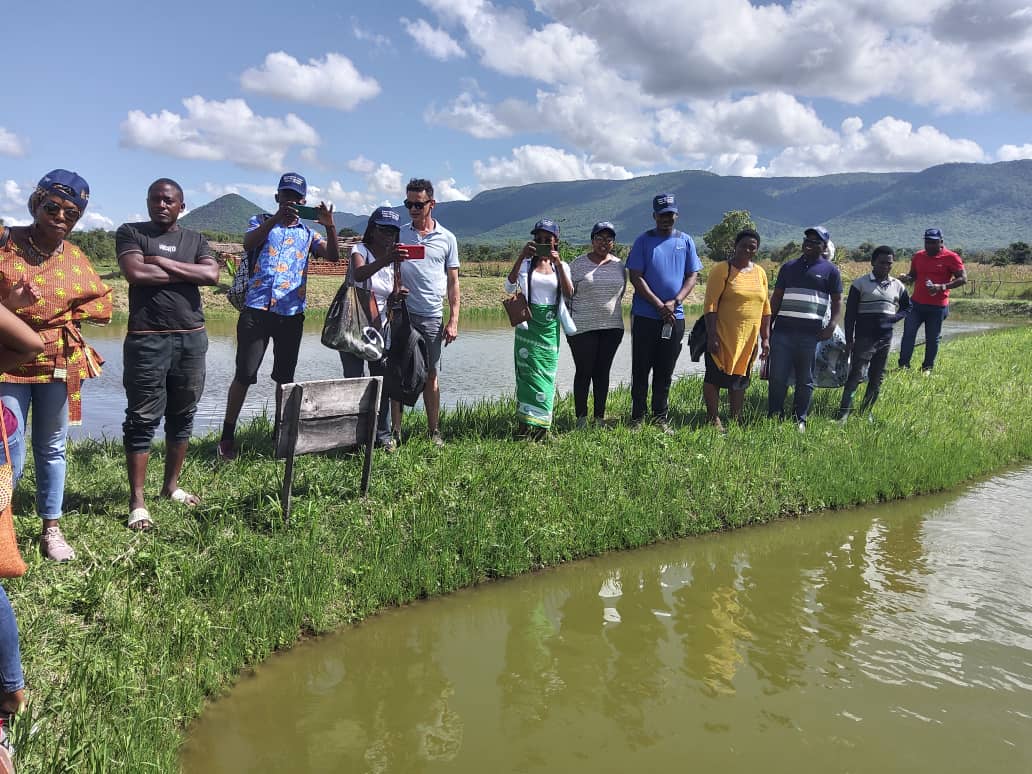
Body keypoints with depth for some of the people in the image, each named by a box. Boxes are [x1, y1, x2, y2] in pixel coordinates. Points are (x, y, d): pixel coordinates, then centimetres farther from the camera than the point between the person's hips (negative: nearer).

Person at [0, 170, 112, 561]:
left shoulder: (76, 258, 4)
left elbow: (104, 304, 8)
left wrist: (64, 314, -5)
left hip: (60, 365, 3)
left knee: (52, 450, 14)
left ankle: (51, 529, 26)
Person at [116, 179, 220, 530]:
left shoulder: (194, 239, 13)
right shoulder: (130, 232, 3)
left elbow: (213, 274, -6)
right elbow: (136, 273, -15)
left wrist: (163, 262, -10)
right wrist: (188, 273, -7)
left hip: (192, 339, 4)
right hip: (147, 340, -4)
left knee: (182, 416, 12)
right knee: (142, 419, -2)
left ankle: (171, 485, 26)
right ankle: (137, 502, 2)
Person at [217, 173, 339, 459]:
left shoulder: (308, 233, 14)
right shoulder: (261, 222, 9)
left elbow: (333, 256, -3)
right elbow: (248, 244, -13)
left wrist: (330, 226, -20)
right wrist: (276, 219, -27)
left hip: (292, 313, 2)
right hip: (257, 309, -2)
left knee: (285, 376, 9)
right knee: (244, 374, -2)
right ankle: (227, 436, 9)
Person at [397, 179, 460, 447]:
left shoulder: (447, 239, 7)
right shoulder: (398, 234, 6)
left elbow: (453, 282, 9)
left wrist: (453, 320, 1)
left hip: (432, 316, 1)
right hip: (401, 314, 0)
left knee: (431, 375, 7)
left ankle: (434, 430, 16)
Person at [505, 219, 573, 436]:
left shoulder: (561, 266, 10)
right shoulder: (526, 264, 4)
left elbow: (569, 294, -5)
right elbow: (509, 286, -11)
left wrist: (558, 264, -13)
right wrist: (521, 256, -18)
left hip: (550, 326, 2)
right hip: (528, 323, -2)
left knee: (546, 373, 1)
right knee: (528, 370, -7)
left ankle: (539, 424, 7)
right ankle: (527, 425, -5)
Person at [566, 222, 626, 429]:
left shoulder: (619, 265, 9)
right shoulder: (578, 264, -1)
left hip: (612, 326, 3)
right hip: (583, 327, -3)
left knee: (603, 372, 8)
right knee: (584, 372, 0)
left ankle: (600, 416, 16)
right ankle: (581, 417, 10)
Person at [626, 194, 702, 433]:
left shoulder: (685, 241, 8)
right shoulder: (643, 241, -1)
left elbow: (692, 276, 7)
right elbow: (636, 277, -6)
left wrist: (675, 302, -9)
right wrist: (660, 305, -12)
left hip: (675, 317, 3)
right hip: (645, 316, -2)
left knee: (665, 371, 9)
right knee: (641, 369, 2)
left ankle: (660, 417, 18)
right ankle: (637, 417, 11)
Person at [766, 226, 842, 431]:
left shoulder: (830, 270, 8)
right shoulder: (789, 267, 15)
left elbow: (837, 301, 6)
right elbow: (776, 297, 16)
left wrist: (831, 326, -8)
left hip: (811, 334, -2)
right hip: (783, 330, 2)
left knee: (805, 380, 6)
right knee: (777, 377, -1)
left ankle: (799, 420, 16)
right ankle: (774, 417, 8)